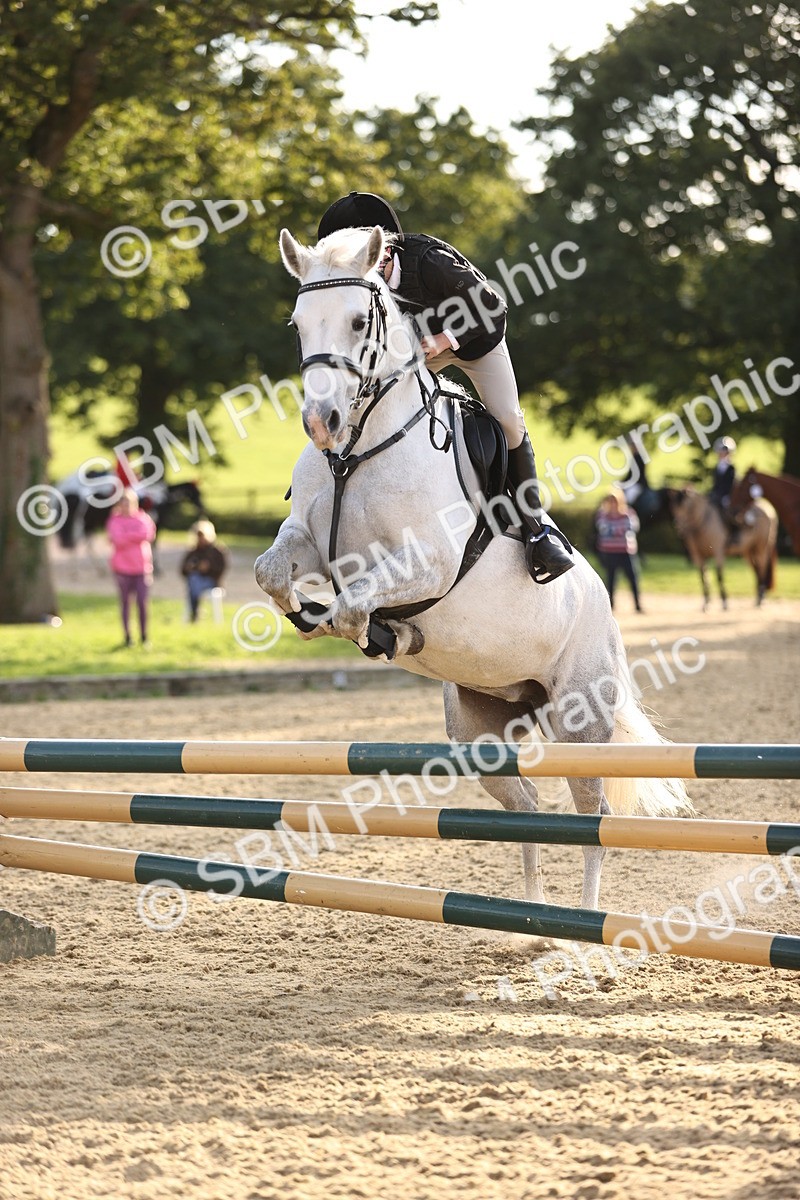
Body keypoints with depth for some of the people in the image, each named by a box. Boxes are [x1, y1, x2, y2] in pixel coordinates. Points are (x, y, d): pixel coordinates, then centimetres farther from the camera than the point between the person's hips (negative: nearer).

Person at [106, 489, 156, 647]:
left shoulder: (142, 518, 6)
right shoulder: (115, 521, 1)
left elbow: (148, 535, -11)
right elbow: (118, 540, -14)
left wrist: (127, 536, -11)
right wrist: (135, 535, -10)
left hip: (141, 568, 1)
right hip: (123, 569, -1)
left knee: (142, 603, -4)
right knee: (125, 603, 5)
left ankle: (144, 637, 6)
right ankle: (127, 638, 11)